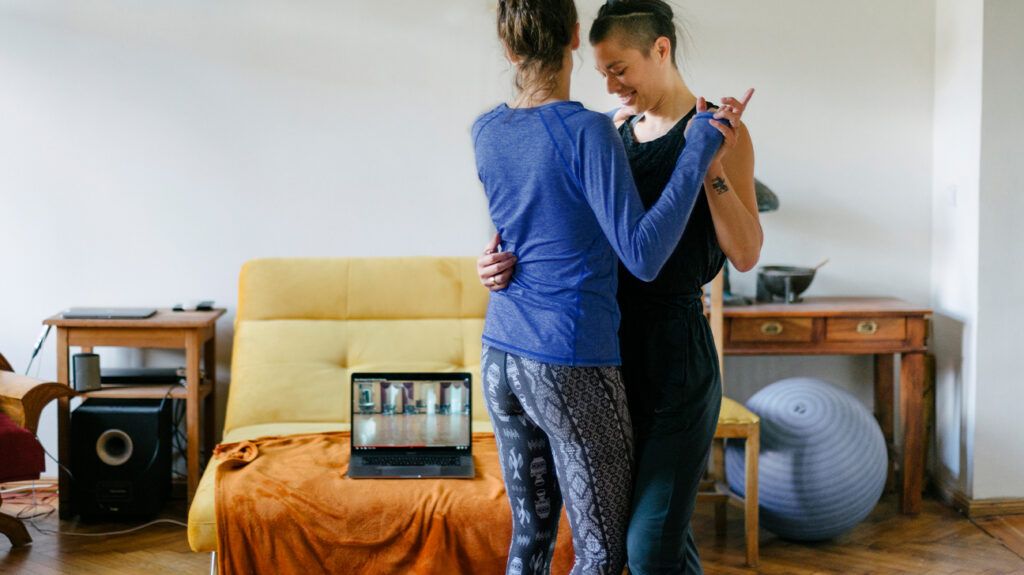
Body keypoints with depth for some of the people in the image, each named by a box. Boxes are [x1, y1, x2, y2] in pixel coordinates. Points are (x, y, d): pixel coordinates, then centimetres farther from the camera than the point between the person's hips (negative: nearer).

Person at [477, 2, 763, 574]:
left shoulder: (719, 129, -7)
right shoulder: (617, 130, 12)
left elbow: (746, 253, -13)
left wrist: (712, 167, -25)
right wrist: (504, 256, -8)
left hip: (677, 356, -6)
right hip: (616, 349, 6)